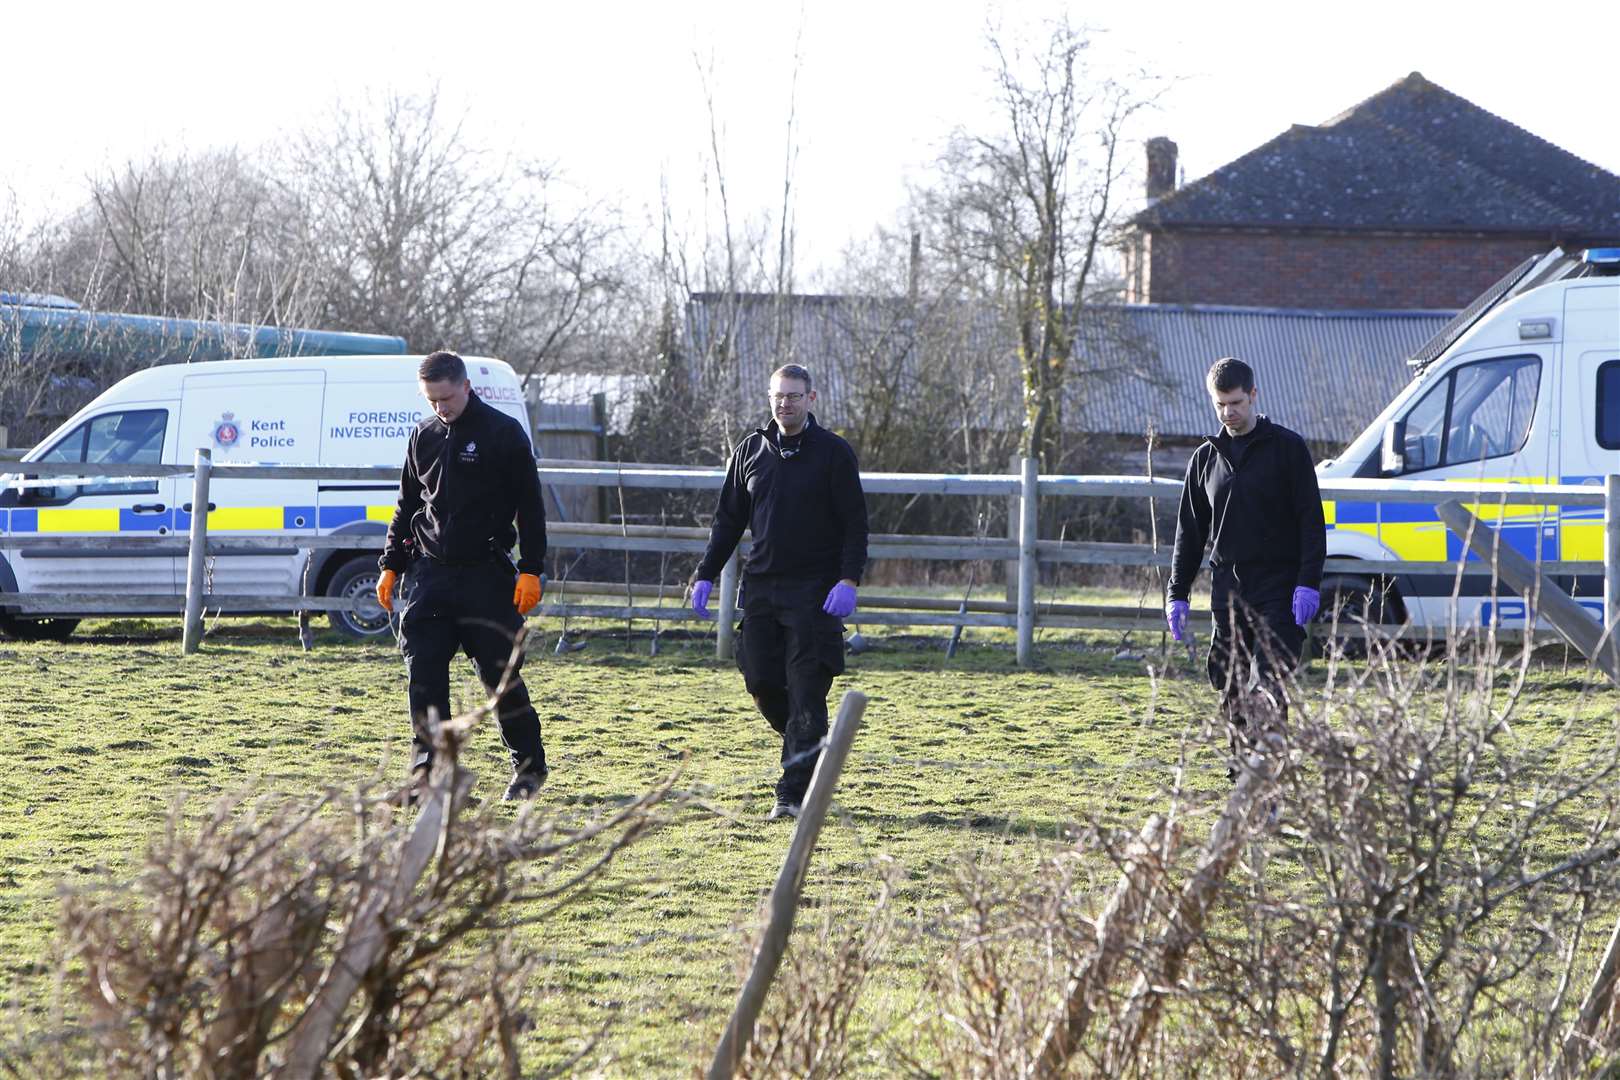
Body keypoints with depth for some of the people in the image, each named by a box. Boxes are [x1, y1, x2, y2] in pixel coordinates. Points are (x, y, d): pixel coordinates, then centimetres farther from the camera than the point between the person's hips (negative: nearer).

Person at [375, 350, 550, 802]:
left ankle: (529, 765, 12)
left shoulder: (504, 434, -3)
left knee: (500, 672, -2)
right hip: (429, 573, 4)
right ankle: (428, 764, 0)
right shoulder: (424, 436, 11)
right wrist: (391, 565, 13)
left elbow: (530, 506, -3)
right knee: (424, 673, -5)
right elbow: (406, 507, 20)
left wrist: (531, 570, -9)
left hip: (486, 574, -4)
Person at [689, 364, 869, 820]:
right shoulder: (751, 450, 11)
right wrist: (705, 575, 8)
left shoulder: (833, 453, -1)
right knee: (762, 685, 2)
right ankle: (814, 752, 27)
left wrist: (849, 579, -17)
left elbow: (855, 523, -4)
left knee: (806, 692, -9)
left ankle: (795, 792, -8)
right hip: (761, 586, 5)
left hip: (815, 591, -5)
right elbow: (728, 519, 16)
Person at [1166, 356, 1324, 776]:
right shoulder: (1206, 457, 14)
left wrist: (1309, 583, -13)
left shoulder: (1287, 448, 0)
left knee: (1266, 691, -14)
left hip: (1278, 594, -5)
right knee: (1232, 692, 4)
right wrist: (1176, 594, 11)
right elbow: (1189, 532, 18)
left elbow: (1311, 521, -3)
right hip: (1228, 594, 5)